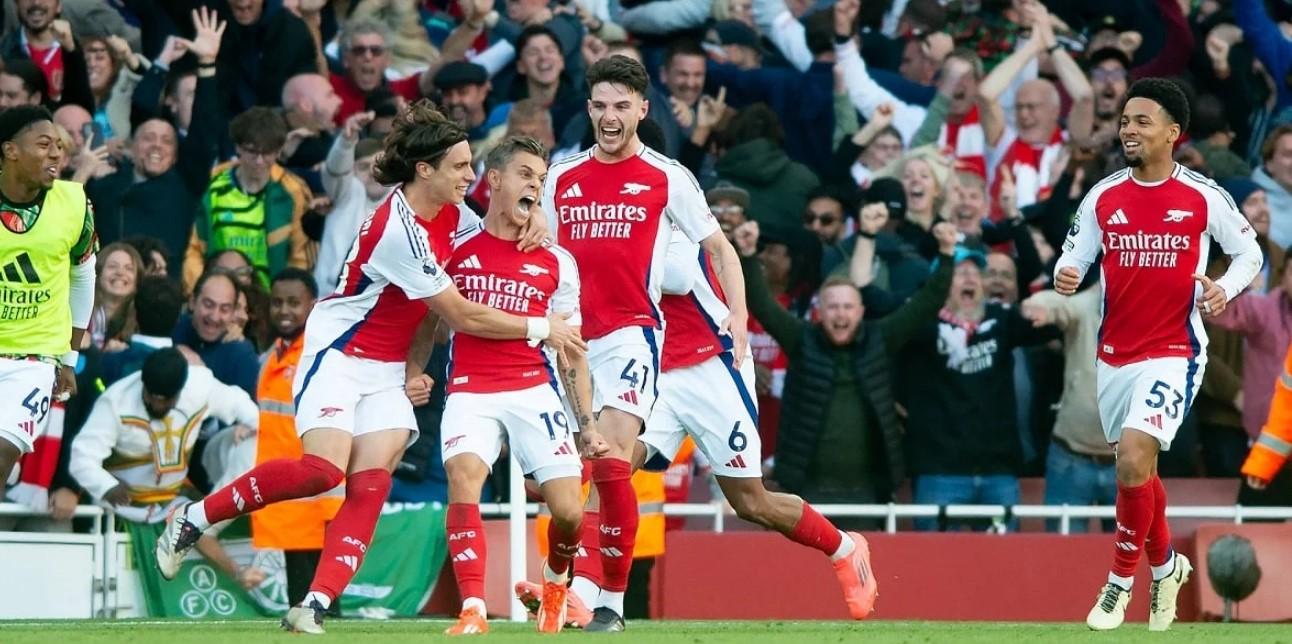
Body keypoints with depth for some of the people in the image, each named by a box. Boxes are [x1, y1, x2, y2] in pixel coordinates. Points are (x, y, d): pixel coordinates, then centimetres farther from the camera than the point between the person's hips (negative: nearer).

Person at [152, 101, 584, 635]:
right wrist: (540, 328, -12)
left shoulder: (452, 214, 1)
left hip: (387, 369, 8)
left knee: (370, 484, -10)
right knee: (323, 470, -23)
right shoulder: (398, 229, -25)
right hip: (339, 355, -8)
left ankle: (316, 604, -17)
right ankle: (194, 519, -6)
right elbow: (462, 316, -20)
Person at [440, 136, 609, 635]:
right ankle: (473, 609, -30)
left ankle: (556, 581, 26)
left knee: (569, 509, -9)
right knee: (463, 475, -29)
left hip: (534, 391, 1)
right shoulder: (456, 248, 6)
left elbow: (572, 354, 12)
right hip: (470, 392, -1)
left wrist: (587, 425, 6)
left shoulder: (556, 263, 9)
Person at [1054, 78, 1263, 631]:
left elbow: (1250, 252, 3)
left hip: (1173, 352, -5)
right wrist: (1065, 277, -17)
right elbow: (1073, 257, 6)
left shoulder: (1204, 198, -7)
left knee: (1133, 457, -22)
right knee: (1139, 471, 17)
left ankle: (1122, 579, -5)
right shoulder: (1103, 197, 1)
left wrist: (1225, 288, -16)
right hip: (1114, 353, 5)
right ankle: (1166, 564, 41)